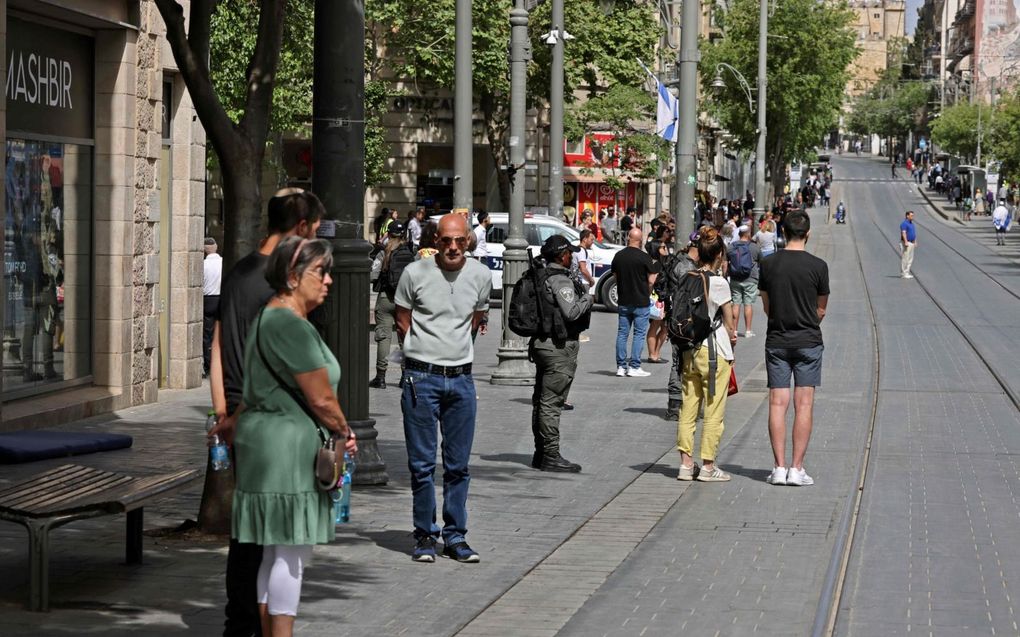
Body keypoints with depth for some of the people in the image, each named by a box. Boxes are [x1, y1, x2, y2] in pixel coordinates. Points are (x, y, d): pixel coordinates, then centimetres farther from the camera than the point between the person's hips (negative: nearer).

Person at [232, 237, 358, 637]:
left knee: (274, 551, 14)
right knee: (292, 551, -5)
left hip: (263, 441, 11)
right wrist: (345, 433, 0)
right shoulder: (292, 326, -17)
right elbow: (321, 398, -16)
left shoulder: (268, 318, 16)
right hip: (288, 448, -11)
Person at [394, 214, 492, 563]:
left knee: (458, 465, 8)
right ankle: (425, 536, 10)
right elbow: (403, 324, 4)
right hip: (421, 377, -3)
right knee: (422, 463, 1)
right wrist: (427, 353, 9)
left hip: (461, 377, 3)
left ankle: (455, 535, 16)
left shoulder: (480, 275, 3)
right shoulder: (415, 273, -6)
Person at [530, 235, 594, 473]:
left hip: (541, 343, 9)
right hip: (560, 347, -9)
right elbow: (571, 312, -23)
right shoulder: (561, 281, -16)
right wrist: (588, 299, -8)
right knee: (551, 402, -7)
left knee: (541, 400, 13)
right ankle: (550, 455, -5)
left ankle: (540, 453, 19)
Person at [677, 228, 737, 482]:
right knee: (713, 413, 2)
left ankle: (686, 464, 12)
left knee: (687, 410, 10)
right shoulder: (718, 283, -12)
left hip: (689, 350, 6)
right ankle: (708, 466, 5)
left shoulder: (686, 280, 3)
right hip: (714, 351, -6)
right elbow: (729, 323, -5)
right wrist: (732, 337, 16)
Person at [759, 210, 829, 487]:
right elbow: (821, 310, 4)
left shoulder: (769, 264, 0)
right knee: (804, 404, 1)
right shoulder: (817, 266, -6)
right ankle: (797, 468, -2)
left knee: (777, 404, 3)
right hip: (808, 341, -2)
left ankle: (779, 467, 1)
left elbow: (766, 306, 8)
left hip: (776, 341, 2)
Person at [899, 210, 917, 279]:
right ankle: (904, 273, -6)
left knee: (910, 259, 10)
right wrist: (906, 242, -29)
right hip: (906, 243, -10)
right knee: (905, 258, -7)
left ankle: (907, 272, 15)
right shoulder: (904, 223, -13)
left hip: (911, 243, 10)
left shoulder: (911, 224, 17)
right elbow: (904, 233, -21)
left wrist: (915, 242, 17)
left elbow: (914, 233, 23)